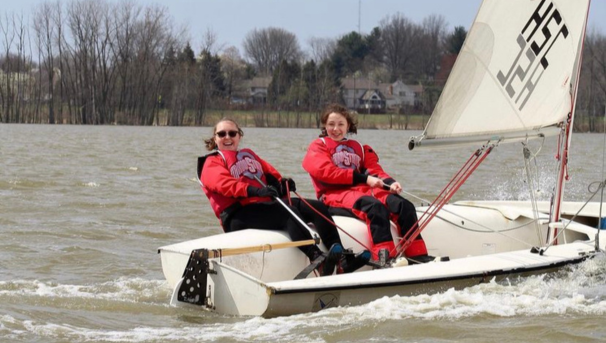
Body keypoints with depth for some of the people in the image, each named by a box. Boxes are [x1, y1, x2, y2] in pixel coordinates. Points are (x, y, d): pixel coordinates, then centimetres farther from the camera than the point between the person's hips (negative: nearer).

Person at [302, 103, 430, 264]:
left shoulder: (359, 148, 29)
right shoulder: (318, 146, 14)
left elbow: (374, 169, 15)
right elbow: (326, 171, -5)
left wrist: (389, 182, -10)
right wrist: (364, 178, -14)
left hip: (363, 190, 5)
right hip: (335, 194, -5)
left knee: (405, 205, -21)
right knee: (376, 207, -37)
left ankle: (419, 259, -28)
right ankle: (385, 261, -48)